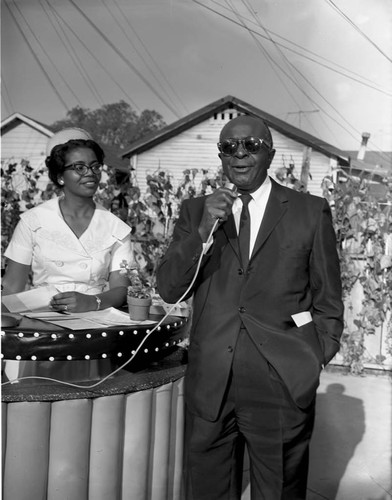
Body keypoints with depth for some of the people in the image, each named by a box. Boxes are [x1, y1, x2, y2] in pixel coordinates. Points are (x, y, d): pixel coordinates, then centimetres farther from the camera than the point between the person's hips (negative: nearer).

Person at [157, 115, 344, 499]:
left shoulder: (311, 212, 2)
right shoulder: (195, 211, 7)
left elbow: (328, 301, 7)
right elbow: (168, 290, -1)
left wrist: (315, 361, 1)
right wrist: (204, 231, -14)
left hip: (282, 385, -1)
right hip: (209, 384, 2)